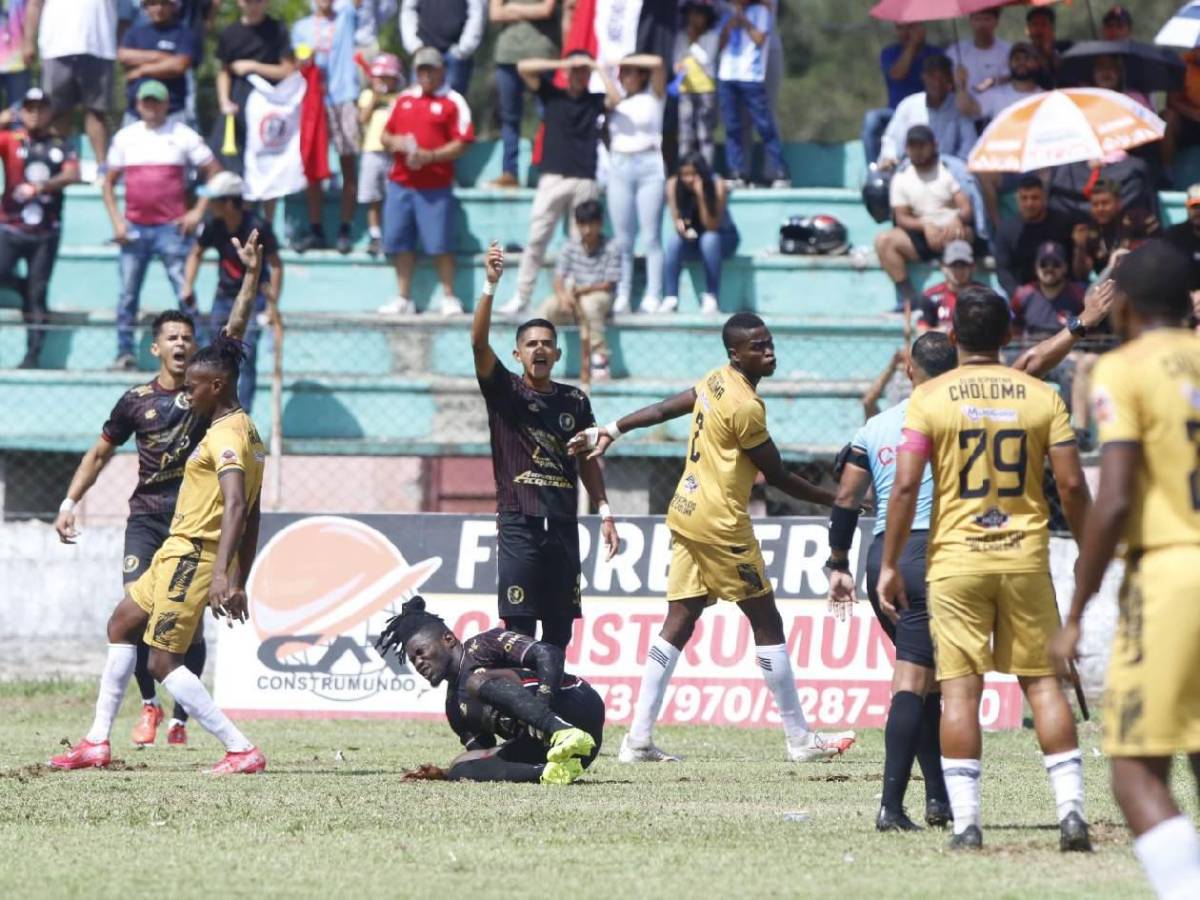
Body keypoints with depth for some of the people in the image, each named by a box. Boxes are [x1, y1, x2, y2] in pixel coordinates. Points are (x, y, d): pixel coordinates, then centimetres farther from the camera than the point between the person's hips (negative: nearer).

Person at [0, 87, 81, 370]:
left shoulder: (60, 146, 8)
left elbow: (72, 175, -8)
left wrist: (40, 187, -21)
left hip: (46, 232, 1)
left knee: (37, 294, 1)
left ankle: (33, 355, 5)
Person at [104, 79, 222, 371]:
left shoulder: (183, 136, 2)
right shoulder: (125, 137, 10)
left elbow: (215, 172, 3)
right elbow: (109, 182, 14)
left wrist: (198, 211, -5)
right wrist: (116, 221, 2)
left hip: (172, 227, -3)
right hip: (134, 227, 3)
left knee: (185, 292, -6)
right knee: (128, 294, 2)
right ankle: (124, 353, 6)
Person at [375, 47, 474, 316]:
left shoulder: (453, 102, -1)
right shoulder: (404, 99, 16)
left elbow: (461, 144, -7)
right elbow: (386, 134, 21)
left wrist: (431, 156, -19)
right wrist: (393, 142, -3)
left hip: (436, 186, -5)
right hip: (400, 181, 5)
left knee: (440, 244, -6)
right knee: (399, 243, 6)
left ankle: (449, 298, 4)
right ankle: (404, 299, 14)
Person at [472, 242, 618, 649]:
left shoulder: (575, 401, 10)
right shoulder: (504, 392, 0)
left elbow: (588, 461, 17)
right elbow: (479, 343, -15)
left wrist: (604, 511, 9)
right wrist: (490, 286, -27)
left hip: (563, 524, 4)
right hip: (519, 523, -4)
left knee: (561, 626, 6)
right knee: (519, 627, -6)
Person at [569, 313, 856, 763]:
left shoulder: (716, 381, 7)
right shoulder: (746, 407, -18)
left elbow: (663, 409, 17)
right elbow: (778, 477, -11)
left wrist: (610, 431, 27)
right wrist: (835, 500, -1)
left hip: (686, 515, 9)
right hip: (721, 524, -9)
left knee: (679, 622, 8)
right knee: (766, 622, 0)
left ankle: (638, 739, 3)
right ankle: (800, 739, 5)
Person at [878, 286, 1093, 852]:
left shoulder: (929, 398, -3)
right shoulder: (1041, 397, 1)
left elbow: (905, 486, -8)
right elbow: (1072, 485, -1)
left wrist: (889, 564, -1)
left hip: (956, 560, -1)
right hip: (1026, 556, 1)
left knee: (960, 687, 0)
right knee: (1041, 679, 7)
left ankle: (966, 822, -4)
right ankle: (1071, 810, 0)